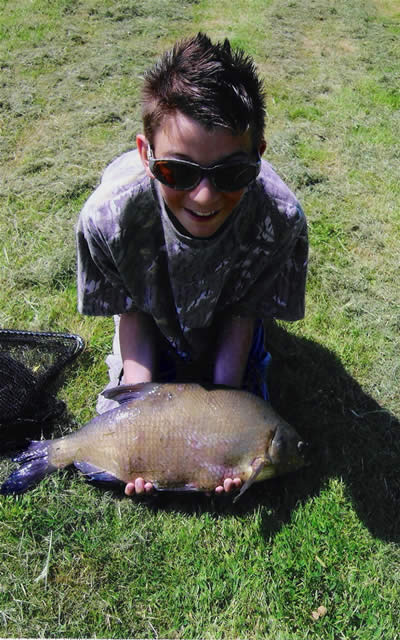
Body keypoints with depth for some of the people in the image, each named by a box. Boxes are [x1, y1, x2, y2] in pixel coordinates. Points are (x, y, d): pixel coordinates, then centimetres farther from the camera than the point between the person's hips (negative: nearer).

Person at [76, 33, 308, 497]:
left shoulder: (280, 219, -37)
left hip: (222, 313, 1)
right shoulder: (107, 216, -37)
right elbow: (131, 310, -19)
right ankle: (173, 358, 33)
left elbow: (241, 310, -20)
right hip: (153, 314, 0)